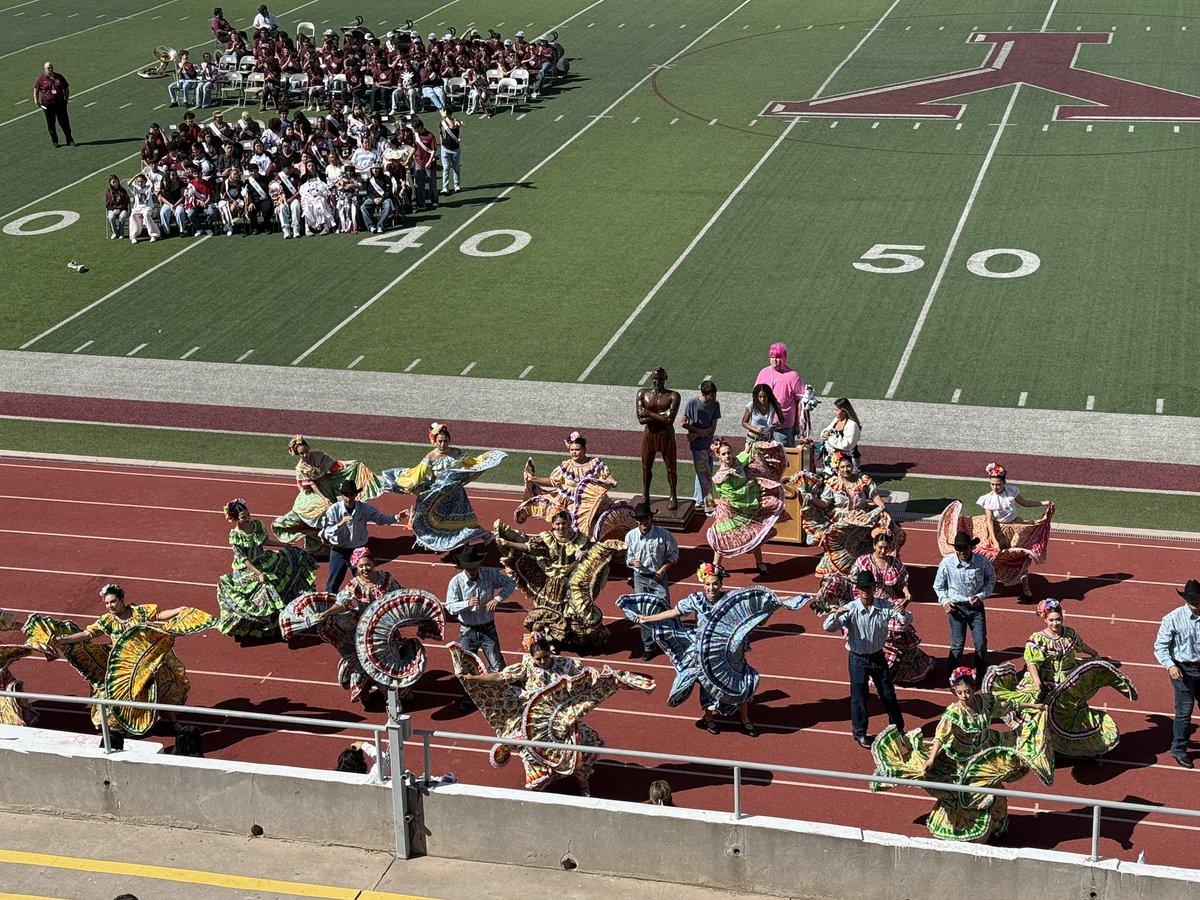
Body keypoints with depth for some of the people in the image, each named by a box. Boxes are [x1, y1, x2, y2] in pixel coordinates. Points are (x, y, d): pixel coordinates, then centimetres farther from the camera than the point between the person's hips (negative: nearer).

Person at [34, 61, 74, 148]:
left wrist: (67, 98, 7)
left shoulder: (59, 77, 5)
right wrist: (36, 101, 4)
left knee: (64, 122, 3)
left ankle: (70, 140, 14)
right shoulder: (41, 79, -1)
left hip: (60, 102, 1)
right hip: (47, 104, -1)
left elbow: (66, 88, 15)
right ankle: (54, 142, 16)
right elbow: (36, 90, 10)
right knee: (51, 123, 5)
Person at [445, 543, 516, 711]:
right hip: (467, 631, 0)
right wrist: (467, 603, -36)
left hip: (488, 628, 0)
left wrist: (498, 598, -18)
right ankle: (467, 699, 30)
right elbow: (450, 607, -18)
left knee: (497, 665, 9)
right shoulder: (456, 582, -16)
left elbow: (511, 583, -2)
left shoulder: (490, 574, -13)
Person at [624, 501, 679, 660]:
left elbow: (673, 554, -1)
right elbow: (627, 557, 5)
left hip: (658, 577, -2)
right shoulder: (630, 536, -8)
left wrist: (663, 570, -12)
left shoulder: (663, 534, -13)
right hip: (640, 578, 2)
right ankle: (649, 646, 20)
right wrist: (632, 561, -18)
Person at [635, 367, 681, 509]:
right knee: (646, 466, 13)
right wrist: (662, 415, -19)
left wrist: (649, 413, -17)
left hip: (666, 435, -2)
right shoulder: (643, 393, -4)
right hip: (649, 434, 2)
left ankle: (673, 496, 19)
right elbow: (641, 419, -14)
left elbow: (670, 420, -21)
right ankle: (645, 495, 29)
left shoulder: (673, 396, -9)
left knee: (670, 467, 5)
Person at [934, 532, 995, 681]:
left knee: (981, 643, 3)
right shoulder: (947, 563, -13)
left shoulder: (982, 561, -12)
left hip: (976, 606, 1)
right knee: (957, 645, 0)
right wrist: (944, 601, -10)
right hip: (956, 607, -1)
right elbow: (938, 585, 4)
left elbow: (991, 580, 6)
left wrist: (981, 596, -8)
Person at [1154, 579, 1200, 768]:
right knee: (1185, 710, -3)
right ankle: (1178, 750, 11)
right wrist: (1170, 666, -23)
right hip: (1183, 670, -4)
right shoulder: (1173, 619, -12)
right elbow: (1160, 646, -9)